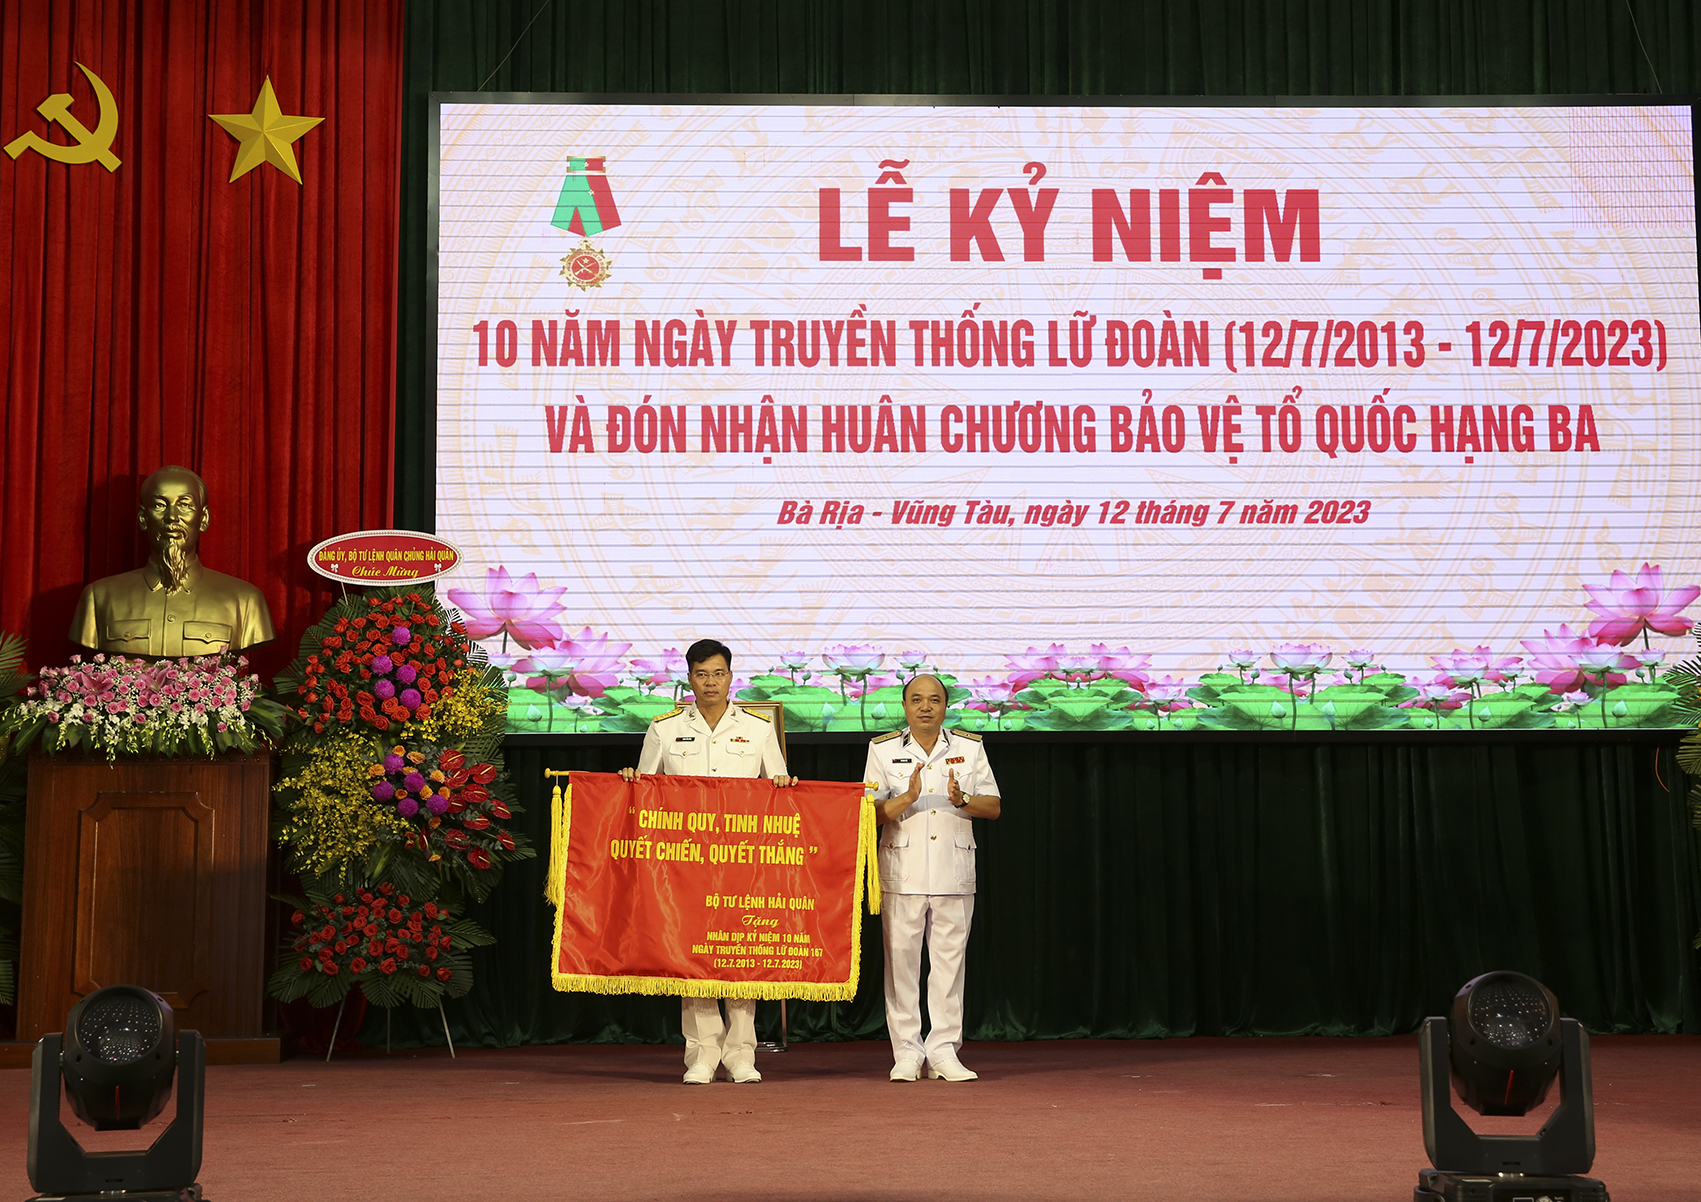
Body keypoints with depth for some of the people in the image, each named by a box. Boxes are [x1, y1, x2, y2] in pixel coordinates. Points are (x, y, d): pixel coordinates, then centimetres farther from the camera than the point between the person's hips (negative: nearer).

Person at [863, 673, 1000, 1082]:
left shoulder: (970, 748, 9)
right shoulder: (883, 750, 5)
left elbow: (994, 806, 7)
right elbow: (871, 813, 0)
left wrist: (963, 800, -13)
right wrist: (908, 798, -17)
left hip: (954, 873, 1)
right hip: (902, 874, -1)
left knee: (949, 961, 1)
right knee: (901, 961, -1)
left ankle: (944, 1052, 8)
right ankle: (907, 1053, 6)